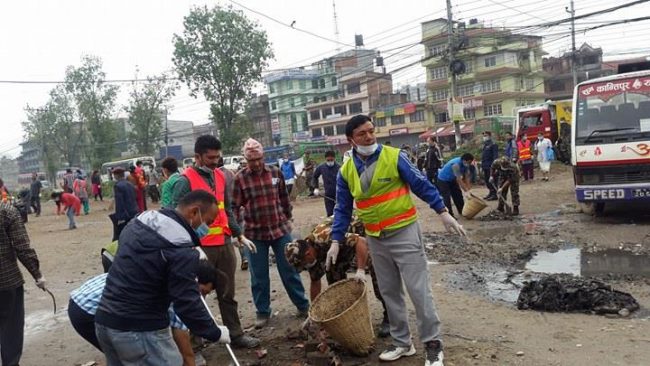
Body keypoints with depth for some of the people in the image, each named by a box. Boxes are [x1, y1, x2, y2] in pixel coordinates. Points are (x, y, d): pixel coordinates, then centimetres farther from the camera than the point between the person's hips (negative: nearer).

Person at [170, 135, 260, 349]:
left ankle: (235, 334, 26)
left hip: (224, 243, 6)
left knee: (227, 293, 15)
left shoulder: (222, 176, 9)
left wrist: (239, 235, 15)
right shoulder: (185, 181, -11)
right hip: (200, 247, -6)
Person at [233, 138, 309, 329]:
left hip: (280, 229, 2)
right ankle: (263, 312, 23)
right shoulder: (239, 178, -6)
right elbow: (234, 207, -4)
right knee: (259, 277, 9)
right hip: (254, 234, -1)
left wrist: (288, 219, 15)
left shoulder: (275, 172, 2)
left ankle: (303, 306, 22)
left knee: (290, 270, 10)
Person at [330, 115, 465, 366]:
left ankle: (433, 344, 13)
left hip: (404, 232, -4)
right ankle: (402, 342, 28)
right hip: (375, 240, 5)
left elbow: (421, 184, -7)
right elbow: (343, 209, 7)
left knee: (419, 290, -2)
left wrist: (442, 213, -12)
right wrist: (336, 241, 2)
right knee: (389, 293, 14)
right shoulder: (346, 171, 2)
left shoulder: (394, 157, -10)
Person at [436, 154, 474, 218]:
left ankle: (462, 212, 19)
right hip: (443, 180, -8)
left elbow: (466, 177, -8)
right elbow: (459, 180, -35)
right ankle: (449, 215, -10)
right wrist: (466, 191, -31)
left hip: (452, 180, 8)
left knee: (458, 195, 9)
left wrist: (468, 190, -14)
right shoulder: (456, 164, -36)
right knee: (446, 197, -14)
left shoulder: (465, 165, -11)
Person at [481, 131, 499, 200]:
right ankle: (491, 193, 23)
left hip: (490, 166, -9)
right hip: (485, 166, 9)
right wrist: (482, 165, 19)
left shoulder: (493, 145, -10)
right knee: (486, 180, 13)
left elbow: (495, 156, -15)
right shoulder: (485, 145, 18)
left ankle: (494, 194, -2)